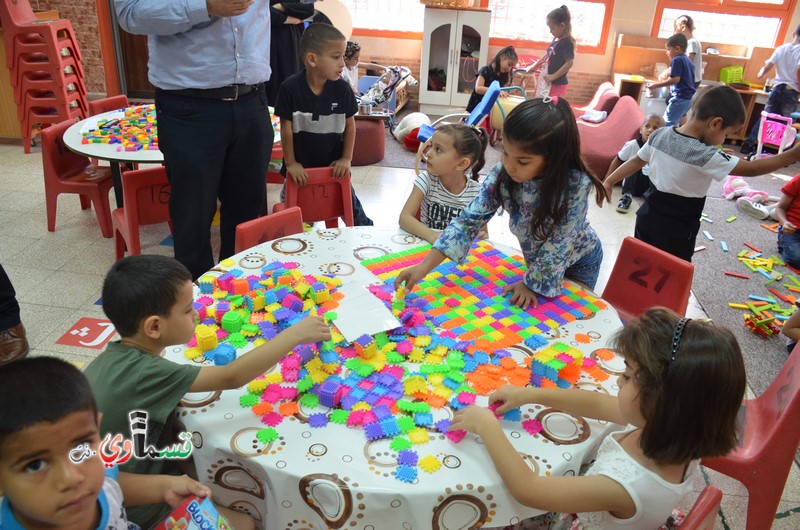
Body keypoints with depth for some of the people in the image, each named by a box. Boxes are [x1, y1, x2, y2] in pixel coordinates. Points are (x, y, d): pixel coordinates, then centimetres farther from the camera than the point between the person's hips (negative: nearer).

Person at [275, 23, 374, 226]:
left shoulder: (342, 89, -12)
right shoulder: (290, 88, -19)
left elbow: (349, 126, -1)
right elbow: (286, 128, -12)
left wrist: (346, 159, -3)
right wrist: (290, 163, -8)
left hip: (333, 165, 1)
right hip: (301, 167, -1)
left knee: (353, 208, 13)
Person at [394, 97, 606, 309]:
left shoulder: (576, 184, -38)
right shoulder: (502, 175, -28)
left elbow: (558, 246, -29)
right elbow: (469, 221, -27)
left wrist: (531, 283, -21)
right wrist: (423, 267, -34)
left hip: (579, 261, -3)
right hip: (537, 259, 3)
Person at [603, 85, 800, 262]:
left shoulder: (659, 135, -4)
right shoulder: (704, 155, -22)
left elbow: (636, 161, 7)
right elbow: (751, 169, -17)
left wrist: (609, 182, 17)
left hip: (648, 217, 7)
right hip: (676, 232, -7)